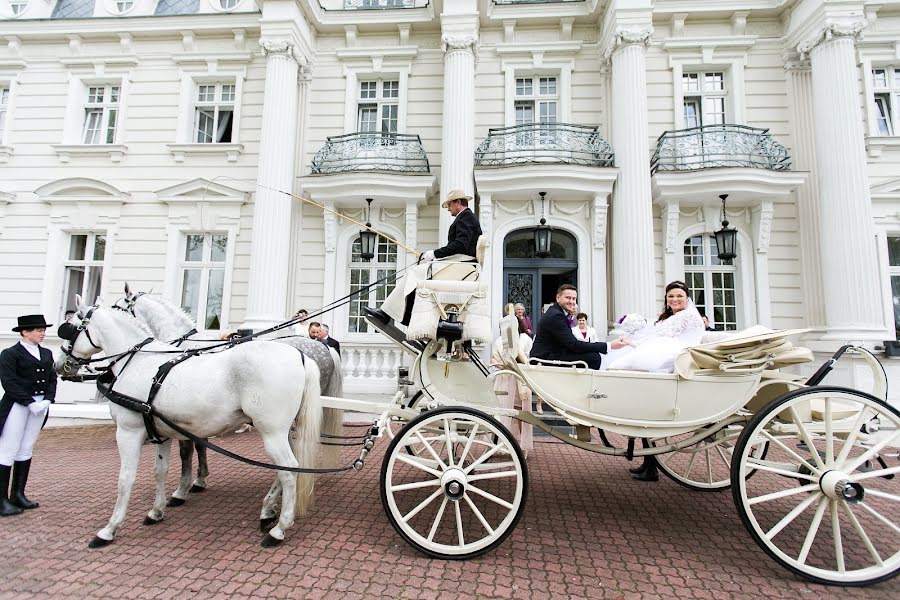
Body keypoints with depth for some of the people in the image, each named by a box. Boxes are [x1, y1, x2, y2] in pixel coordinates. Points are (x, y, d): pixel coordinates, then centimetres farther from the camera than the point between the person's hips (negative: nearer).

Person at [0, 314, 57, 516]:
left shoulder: (46, 354, 10)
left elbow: (52, 379, 10)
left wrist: (47, 400, -4)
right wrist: (30, 402, -18)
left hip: (40, 405, 6)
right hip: (17, 406, -6)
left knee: (26, 450, 12)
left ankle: (18, 495, 21)